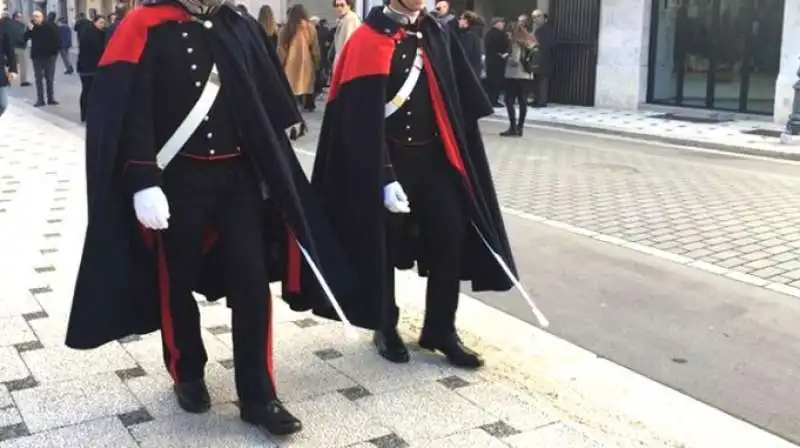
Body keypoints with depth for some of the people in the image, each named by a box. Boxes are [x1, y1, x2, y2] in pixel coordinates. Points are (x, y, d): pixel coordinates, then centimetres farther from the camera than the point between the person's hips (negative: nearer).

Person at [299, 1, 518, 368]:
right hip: (385, 161, -5)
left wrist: (456, 153, 10)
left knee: (451, 239, 1)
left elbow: (456, 97, 14)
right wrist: (384, 177, -22)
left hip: (433, 156, 5)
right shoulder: (369, 41, -12)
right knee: (384, 247, 7)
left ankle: (440, 330, 16)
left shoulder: (435, 34, 7)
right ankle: (386, 329, 26)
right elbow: (364, 121, -17)